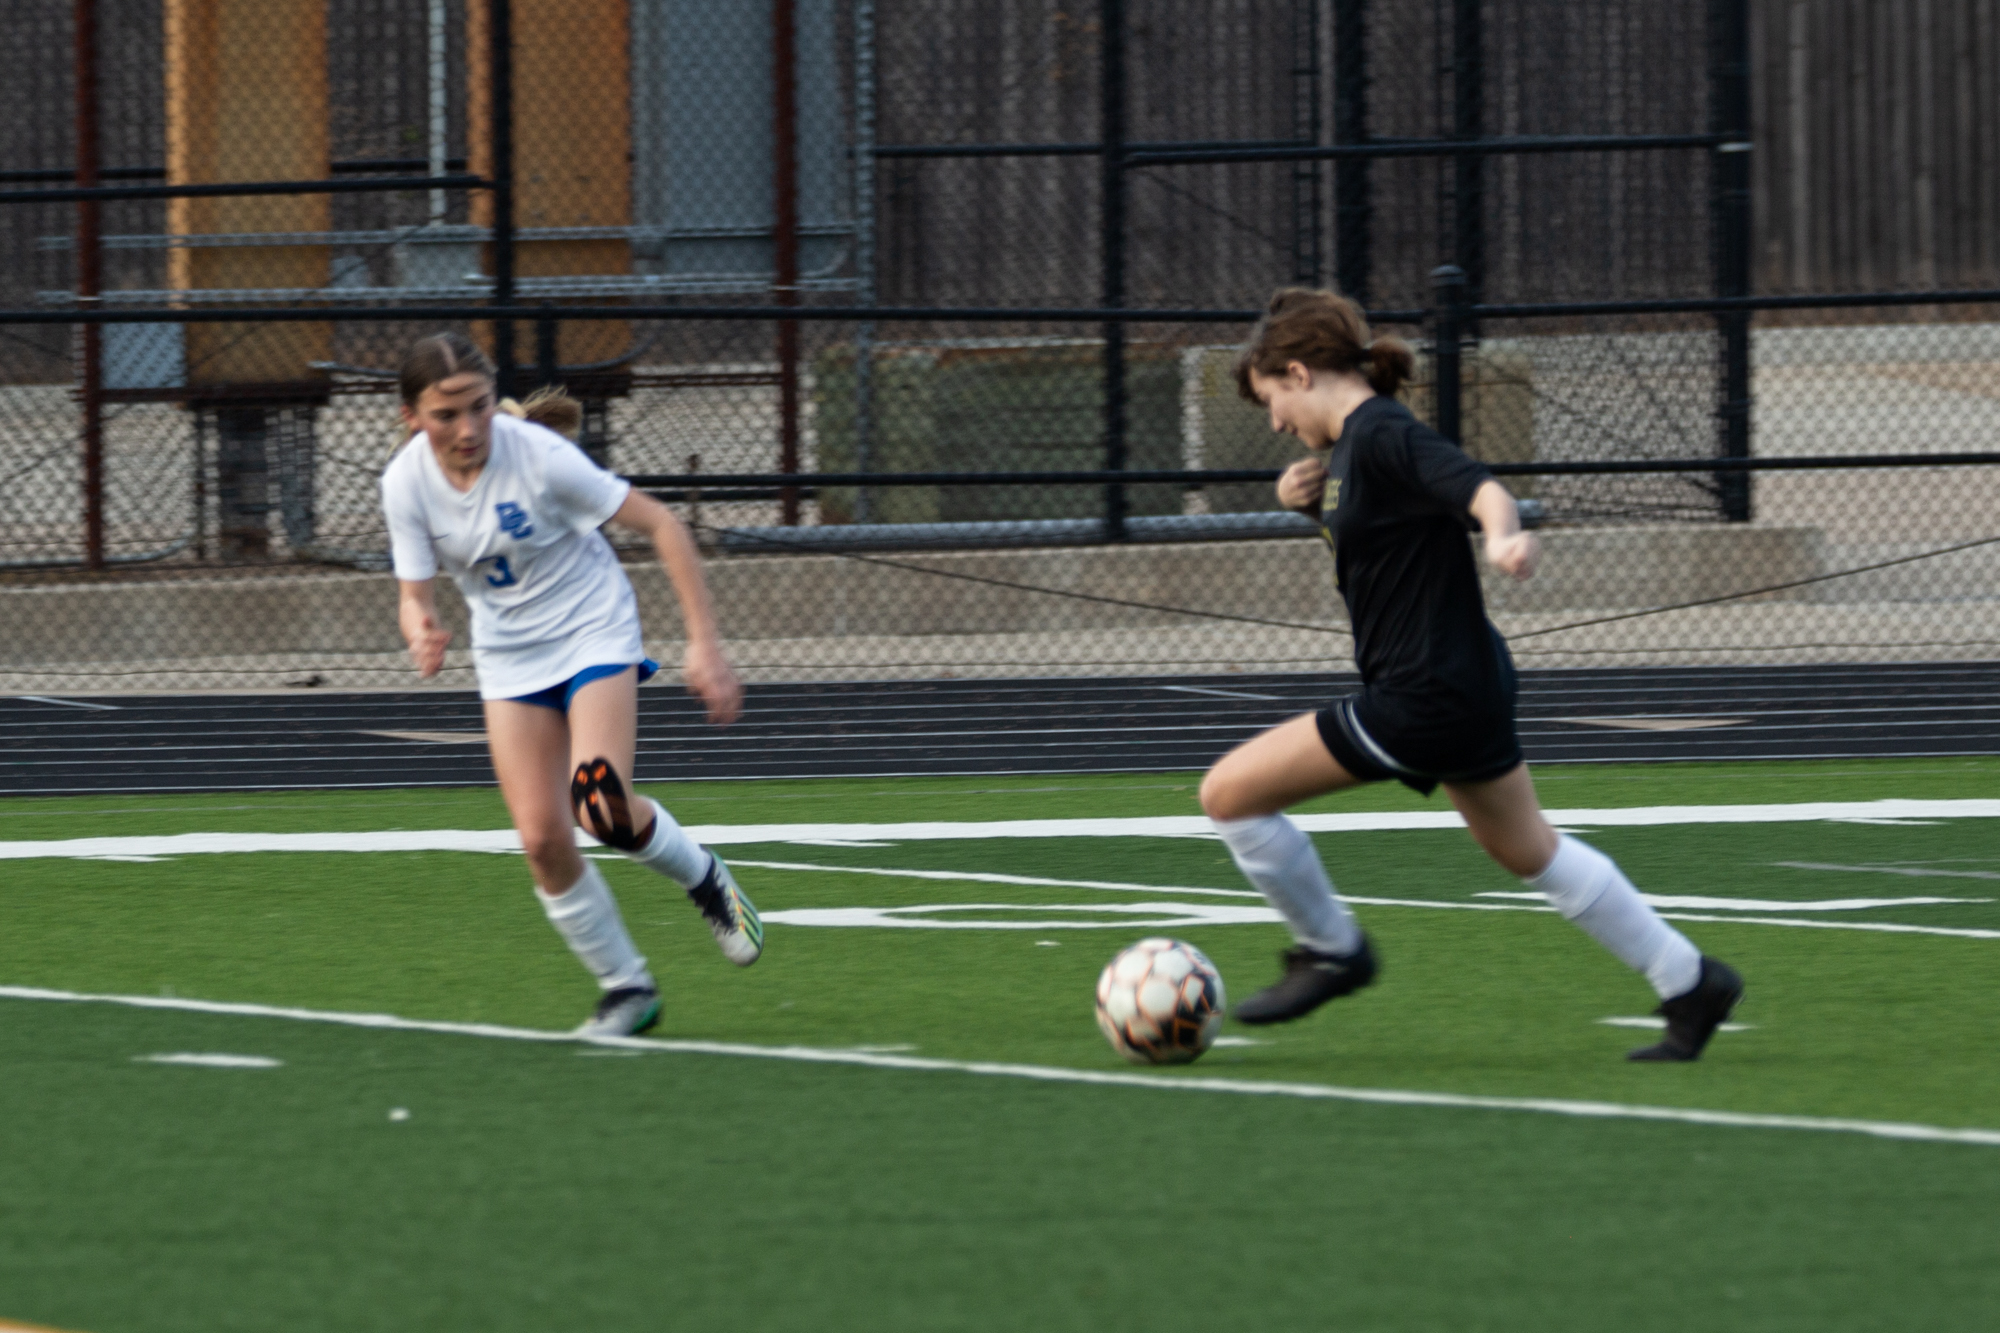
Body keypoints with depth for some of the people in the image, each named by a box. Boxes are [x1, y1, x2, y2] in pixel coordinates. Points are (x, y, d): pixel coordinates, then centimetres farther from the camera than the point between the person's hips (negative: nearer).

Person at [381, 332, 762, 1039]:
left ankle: (705, 880, 10)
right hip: (508, 656, 4)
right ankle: (626, 987, 12)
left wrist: (704, 643, -20)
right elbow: (414, 593, -9)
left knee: (602, 808, -23)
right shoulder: (405, 483, -14)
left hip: (593, 630, -4)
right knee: (542, 836, -7)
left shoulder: (538, 455, -25)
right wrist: (421, 631, -35)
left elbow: (660, 524, -18)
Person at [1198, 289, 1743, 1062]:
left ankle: (1330, 952, 11)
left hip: (1425, 699, -11)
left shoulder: (1381, 436, -18)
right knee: (1528, 851, 22)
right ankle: (1690, 984, 29)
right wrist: (1304, 500, 9)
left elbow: (1483, 491, -33)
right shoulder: (1346, 448, 11)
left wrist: (1503, 538, -55)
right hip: (1470, 682, 11)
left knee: (1229, 794, -6)